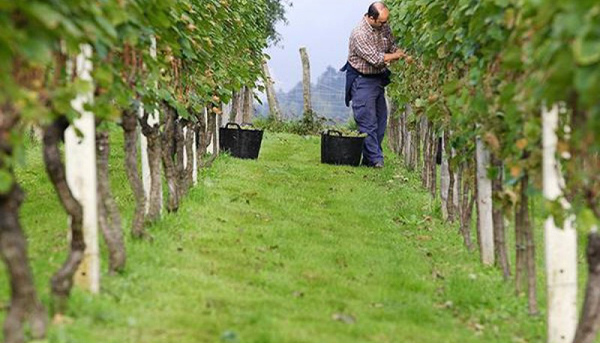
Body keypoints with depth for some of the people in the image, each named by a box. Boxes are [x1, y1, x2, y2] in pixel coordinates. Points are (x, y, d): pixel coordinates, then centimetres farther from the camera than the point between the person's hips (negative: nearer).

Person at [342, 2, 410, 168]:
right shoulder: (359, 34, -25)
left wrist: (404, 56, -4)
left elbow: (392, 46, 15)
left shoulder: (384, 27, 0)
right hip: (362, 80, -8)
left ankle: (370, 158, 17)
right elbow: (376, 59, -25)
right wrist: (397, 56, -13)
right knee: (368, 122, -9)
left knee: (381, 120, 9)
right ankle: (375, 160, -6)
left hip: (379, 78, 8)